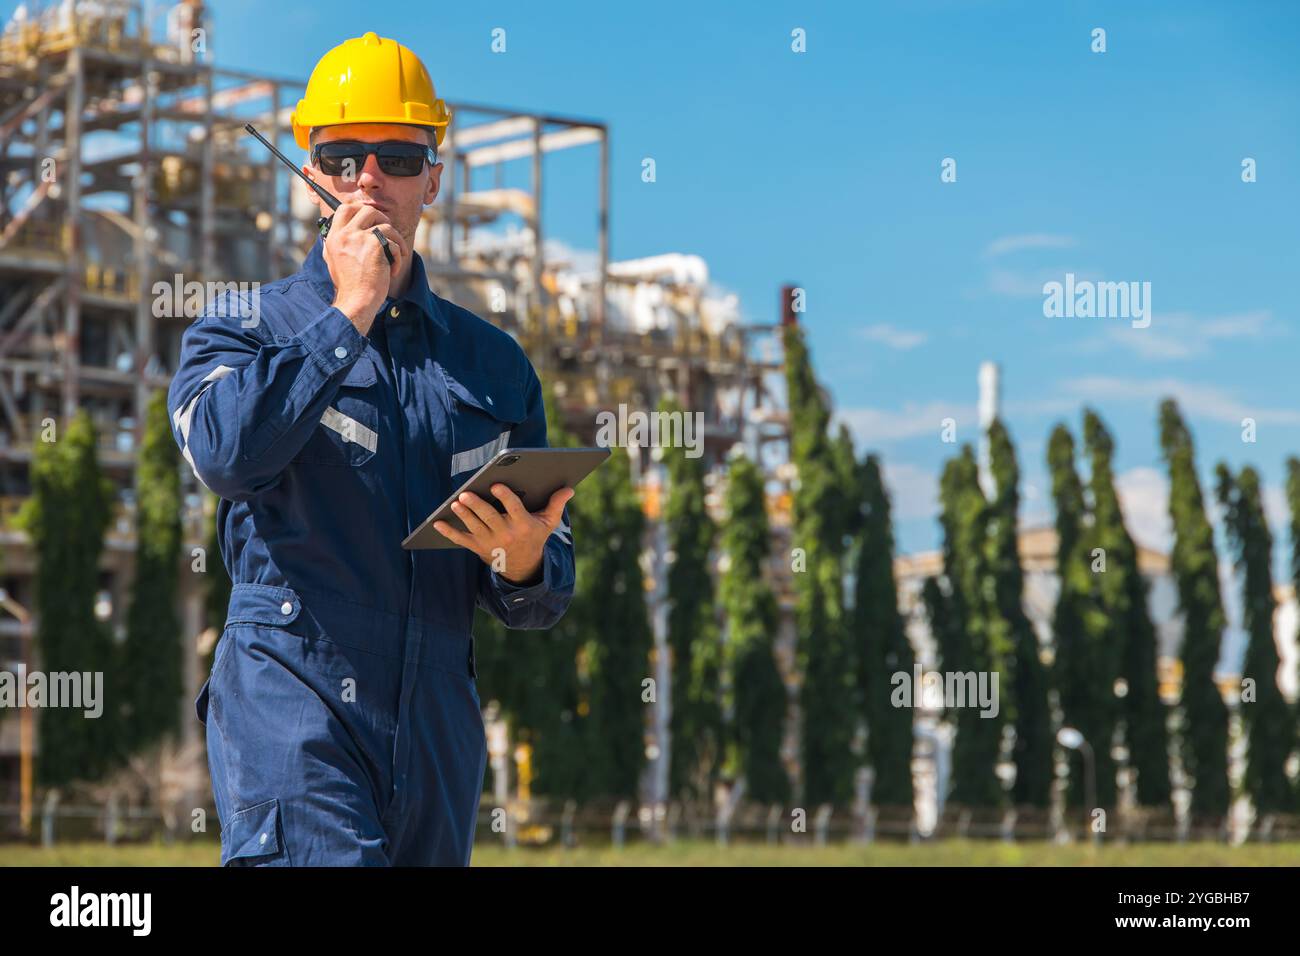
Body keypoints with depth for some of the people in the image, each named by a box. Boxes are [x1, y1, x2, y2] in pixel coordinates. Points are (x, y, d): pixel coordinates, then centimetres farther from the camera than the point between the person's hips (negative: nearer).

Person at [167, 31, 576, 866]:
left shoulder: (494, 361, 16)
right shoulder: (245, 326, 8)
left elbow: (547, 599, 16)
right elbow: (225, 451, -17)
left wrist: (524, 564, -9)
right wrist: (349, 314, -8)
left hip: (438, 732, 4)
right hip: (291, 706, -4)